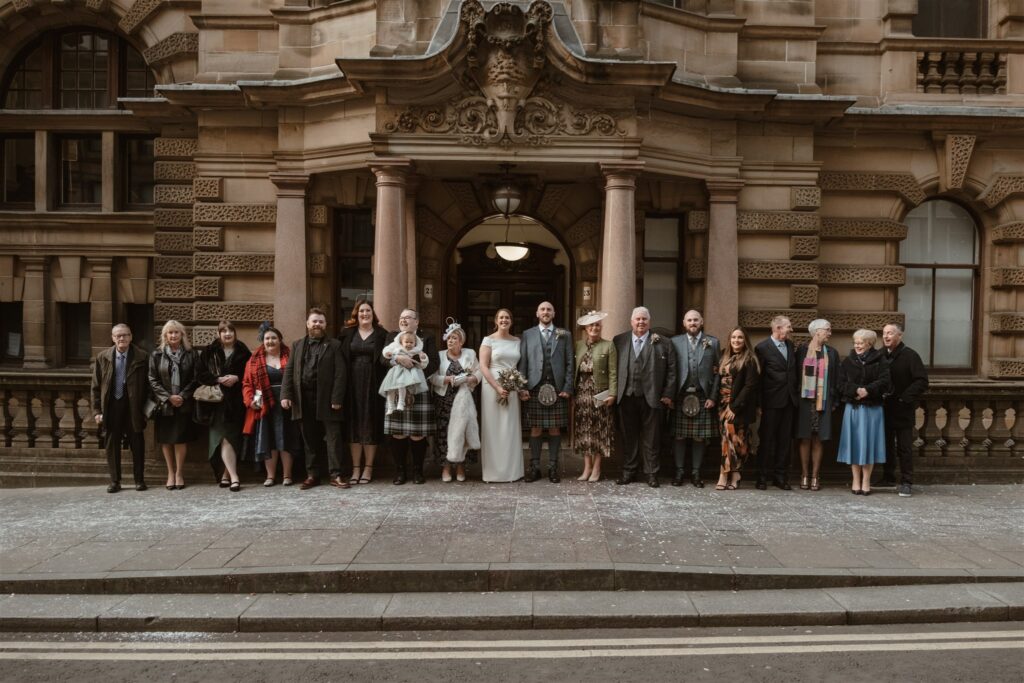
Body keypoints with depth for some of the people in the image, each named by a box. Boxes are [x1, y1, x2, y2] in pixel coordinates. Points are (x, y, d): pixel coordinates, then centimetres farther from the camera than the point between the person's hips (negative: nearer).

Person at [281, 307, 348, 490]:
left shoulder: (334, 345, 3)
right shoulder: (297, 345, 15)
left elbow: (340, 374, -4)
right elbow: (289, 371, 9)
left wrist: (337, 398, -12)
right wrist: (286, 395, -3)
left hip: (326, 399, -3)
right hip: (304, 399, 3)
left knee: (333, 437, -2)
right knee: (309, 439, 10)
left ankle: (336, 475, 3)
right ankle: (312, 475, 18)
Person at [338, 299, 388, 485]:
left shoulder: (381, 334, 3)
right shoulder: (347, 333, 7)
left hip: (372, 385, -1)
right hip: (352, 385, 2)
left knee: (371, 424, 2)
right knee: (353, 424, 4)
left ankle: (368, 468, 10)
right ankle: (356, 468, 10)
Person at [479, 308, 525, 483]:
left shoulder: (517, 341, 11)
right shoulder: (488, 340, -1)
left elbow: (521, 365, 15)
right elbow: (483, 367, -8)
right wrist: (498, 387, -17)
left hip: (512, 389, 4)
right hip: (492, 387, -4)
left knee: (511, 429, 6)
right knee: (493, 429, 0)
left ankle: (512, 470, 15)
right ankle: (494, 471, 8)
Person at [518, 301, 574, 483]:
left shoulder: (564, 335, 10)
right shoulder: (527, 335, 11)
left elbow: (569, 363, 6)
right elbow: (522, 363, 6)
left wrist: (568, 387, -3)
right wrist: (522, 387, -3)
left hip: (557, 389, 0)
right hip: (534, 388, 0)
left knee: (555, 429, 3)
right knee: (535, 429, 2)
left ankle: (553, 468, 11)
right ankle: (535, 467, 10)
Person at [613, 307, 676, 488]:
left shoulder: (663, 343, 3)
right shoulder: (619, 341, 7)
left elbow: (671, 370, 2)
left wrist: (668, 394, -3)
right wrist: (613, 391, 1)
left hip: (651, 397, -1)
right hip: (626, 397, 1)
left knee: (651, 438, 5)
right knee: (628, 437, 9)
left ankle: (651, 473, 16)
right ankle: (628, 471, 20)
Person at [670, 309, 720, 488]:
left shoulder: (713, 342, 8)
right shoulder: (675, 342, 7)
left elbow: (717, 372, 4)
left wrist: (713, 397, -3)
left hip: (703, 396, 0)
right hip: (681, 396, 0)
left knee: (700, 437, 5)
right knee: (679, 436, 4)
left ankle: (696, 472, 15)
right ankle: (679, 471, 15)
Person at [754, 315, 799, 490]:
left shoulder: (790, 345, 12)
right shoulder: (762, 348, -8)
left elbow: (793, 371, 16)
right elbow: (758, 377, -9)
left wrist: (795, 394, 8)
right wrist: (759, 404, -10)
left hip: (789, 400, 6)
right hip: (772, 401, -6)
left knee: (785, 440, 8)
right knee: (767, 440, 1)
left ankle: (780, 476, 16)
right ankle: (763, 477, 9)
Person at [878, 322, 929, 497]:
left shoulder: (910, 355, -8)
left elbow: (922, 381, -13)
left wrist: (905, 398, -19)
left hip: (903, 410, -5)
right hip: (885, 408, 5)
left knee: (905, 447, -1)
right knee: (887, 444, 13)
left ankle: (906, 482, 5)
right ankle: (888, 478, 23)